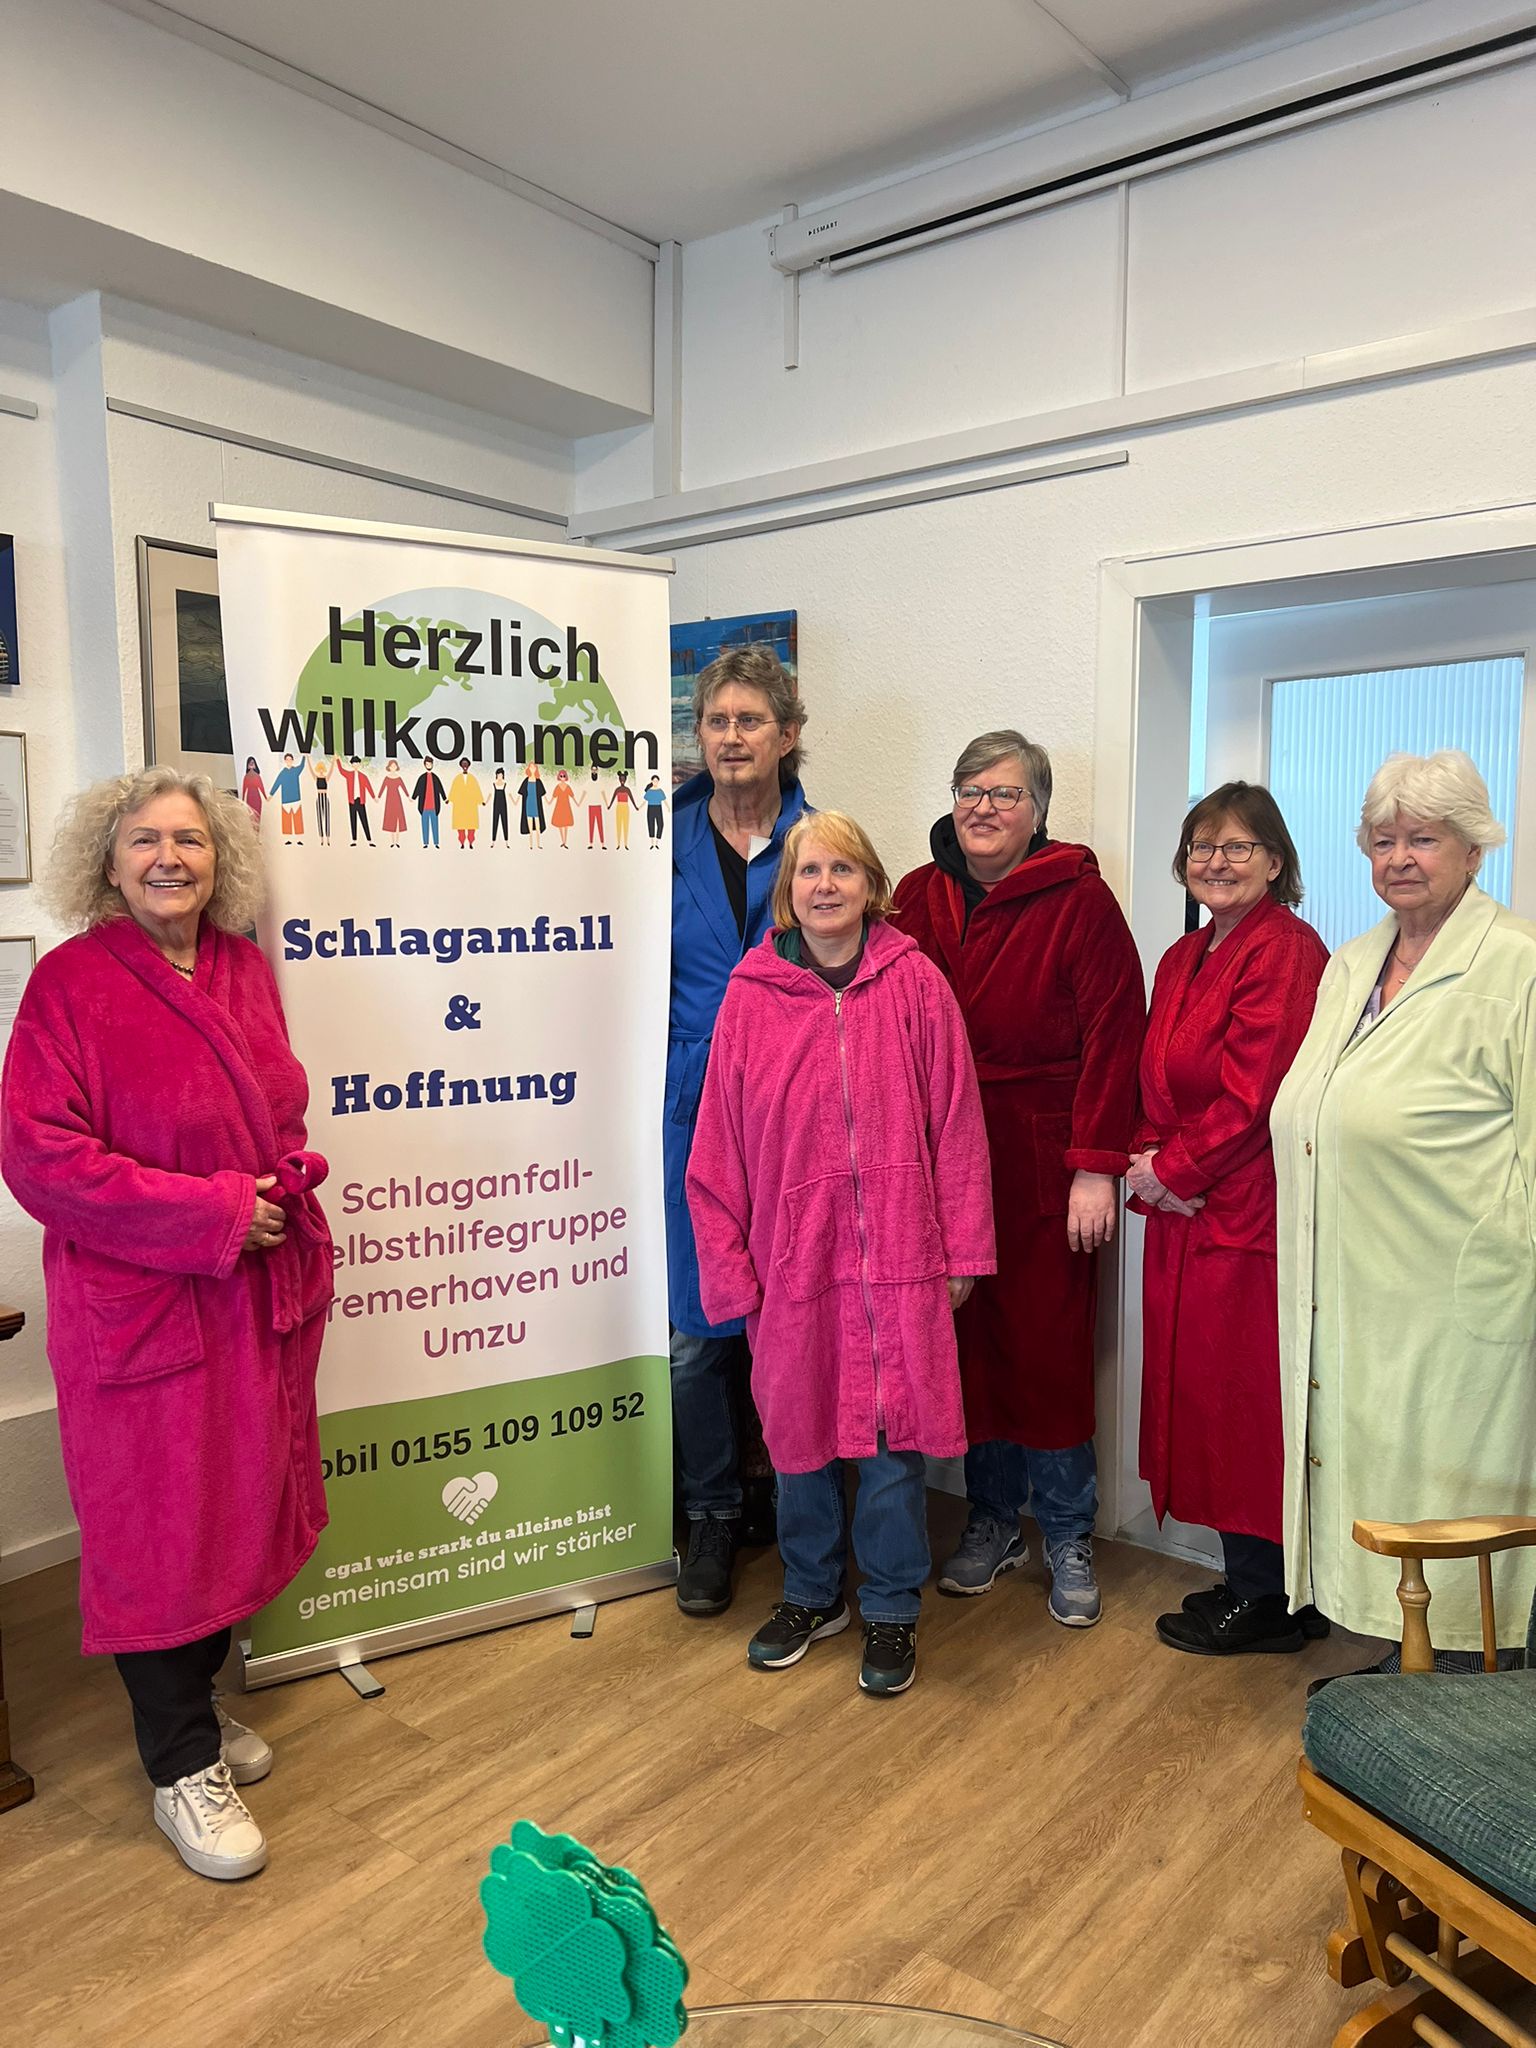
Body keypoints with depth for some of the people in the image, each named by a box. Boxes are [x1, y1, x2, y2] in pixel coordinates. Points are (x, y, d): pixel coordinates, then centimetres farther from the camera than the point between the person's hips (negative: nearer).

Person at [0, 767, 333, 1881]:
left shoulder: (245, 969, 5)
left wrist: (286, 1183, -4)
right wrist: (212, 1214, -19)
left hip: (260, 1295, 6)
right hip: (140, 1302, -6)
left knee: (240, 1502, 17)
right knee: (158, 1527, 7)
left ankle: (194, 1697, 40)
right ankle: (184, 1766, 25)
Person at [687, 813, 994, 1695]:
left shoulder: (915, 983, -3)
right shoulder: (752, 994, -1)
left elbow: (956, 1124, -1)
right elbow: (719, 1147, 1)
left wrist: (963, 1251, -1)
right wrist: (728, 1268, 0)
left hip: (898, 1260, -1)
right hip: (792, 1258, 2)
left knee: (895, 1438, 7)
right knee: (800, 1432, 14)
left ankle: (892, 1611, 29)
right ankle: (813, 1595, 37)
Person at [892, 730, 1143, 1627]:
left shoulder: (1080, 899, -5)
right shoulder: (919, 898, 7)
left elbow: (1113, 1032, -9)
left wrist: (1097, 1165, -13)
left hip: (1043, 1162, -4)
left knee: (1050, 1346, 2)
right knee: (969, 1340, 11)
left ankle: (1070, 1536, 21)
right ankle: (993, 1521, 29)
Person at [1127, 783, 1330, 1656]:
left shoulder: (1285, 951, -12)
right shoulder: (1184, 959, 15)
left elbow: (1251, 1098, -18)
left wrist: (1172, 1169, -10)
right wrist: (1147, 1161, -2)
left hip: (1250, 1215, -9)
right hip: (1184, 1213, 9)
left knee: (1246, 1395, 1)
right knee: (1201, 1388, 14)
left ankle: (1266, 1599, 19)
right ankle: (1252, 1578, 30)